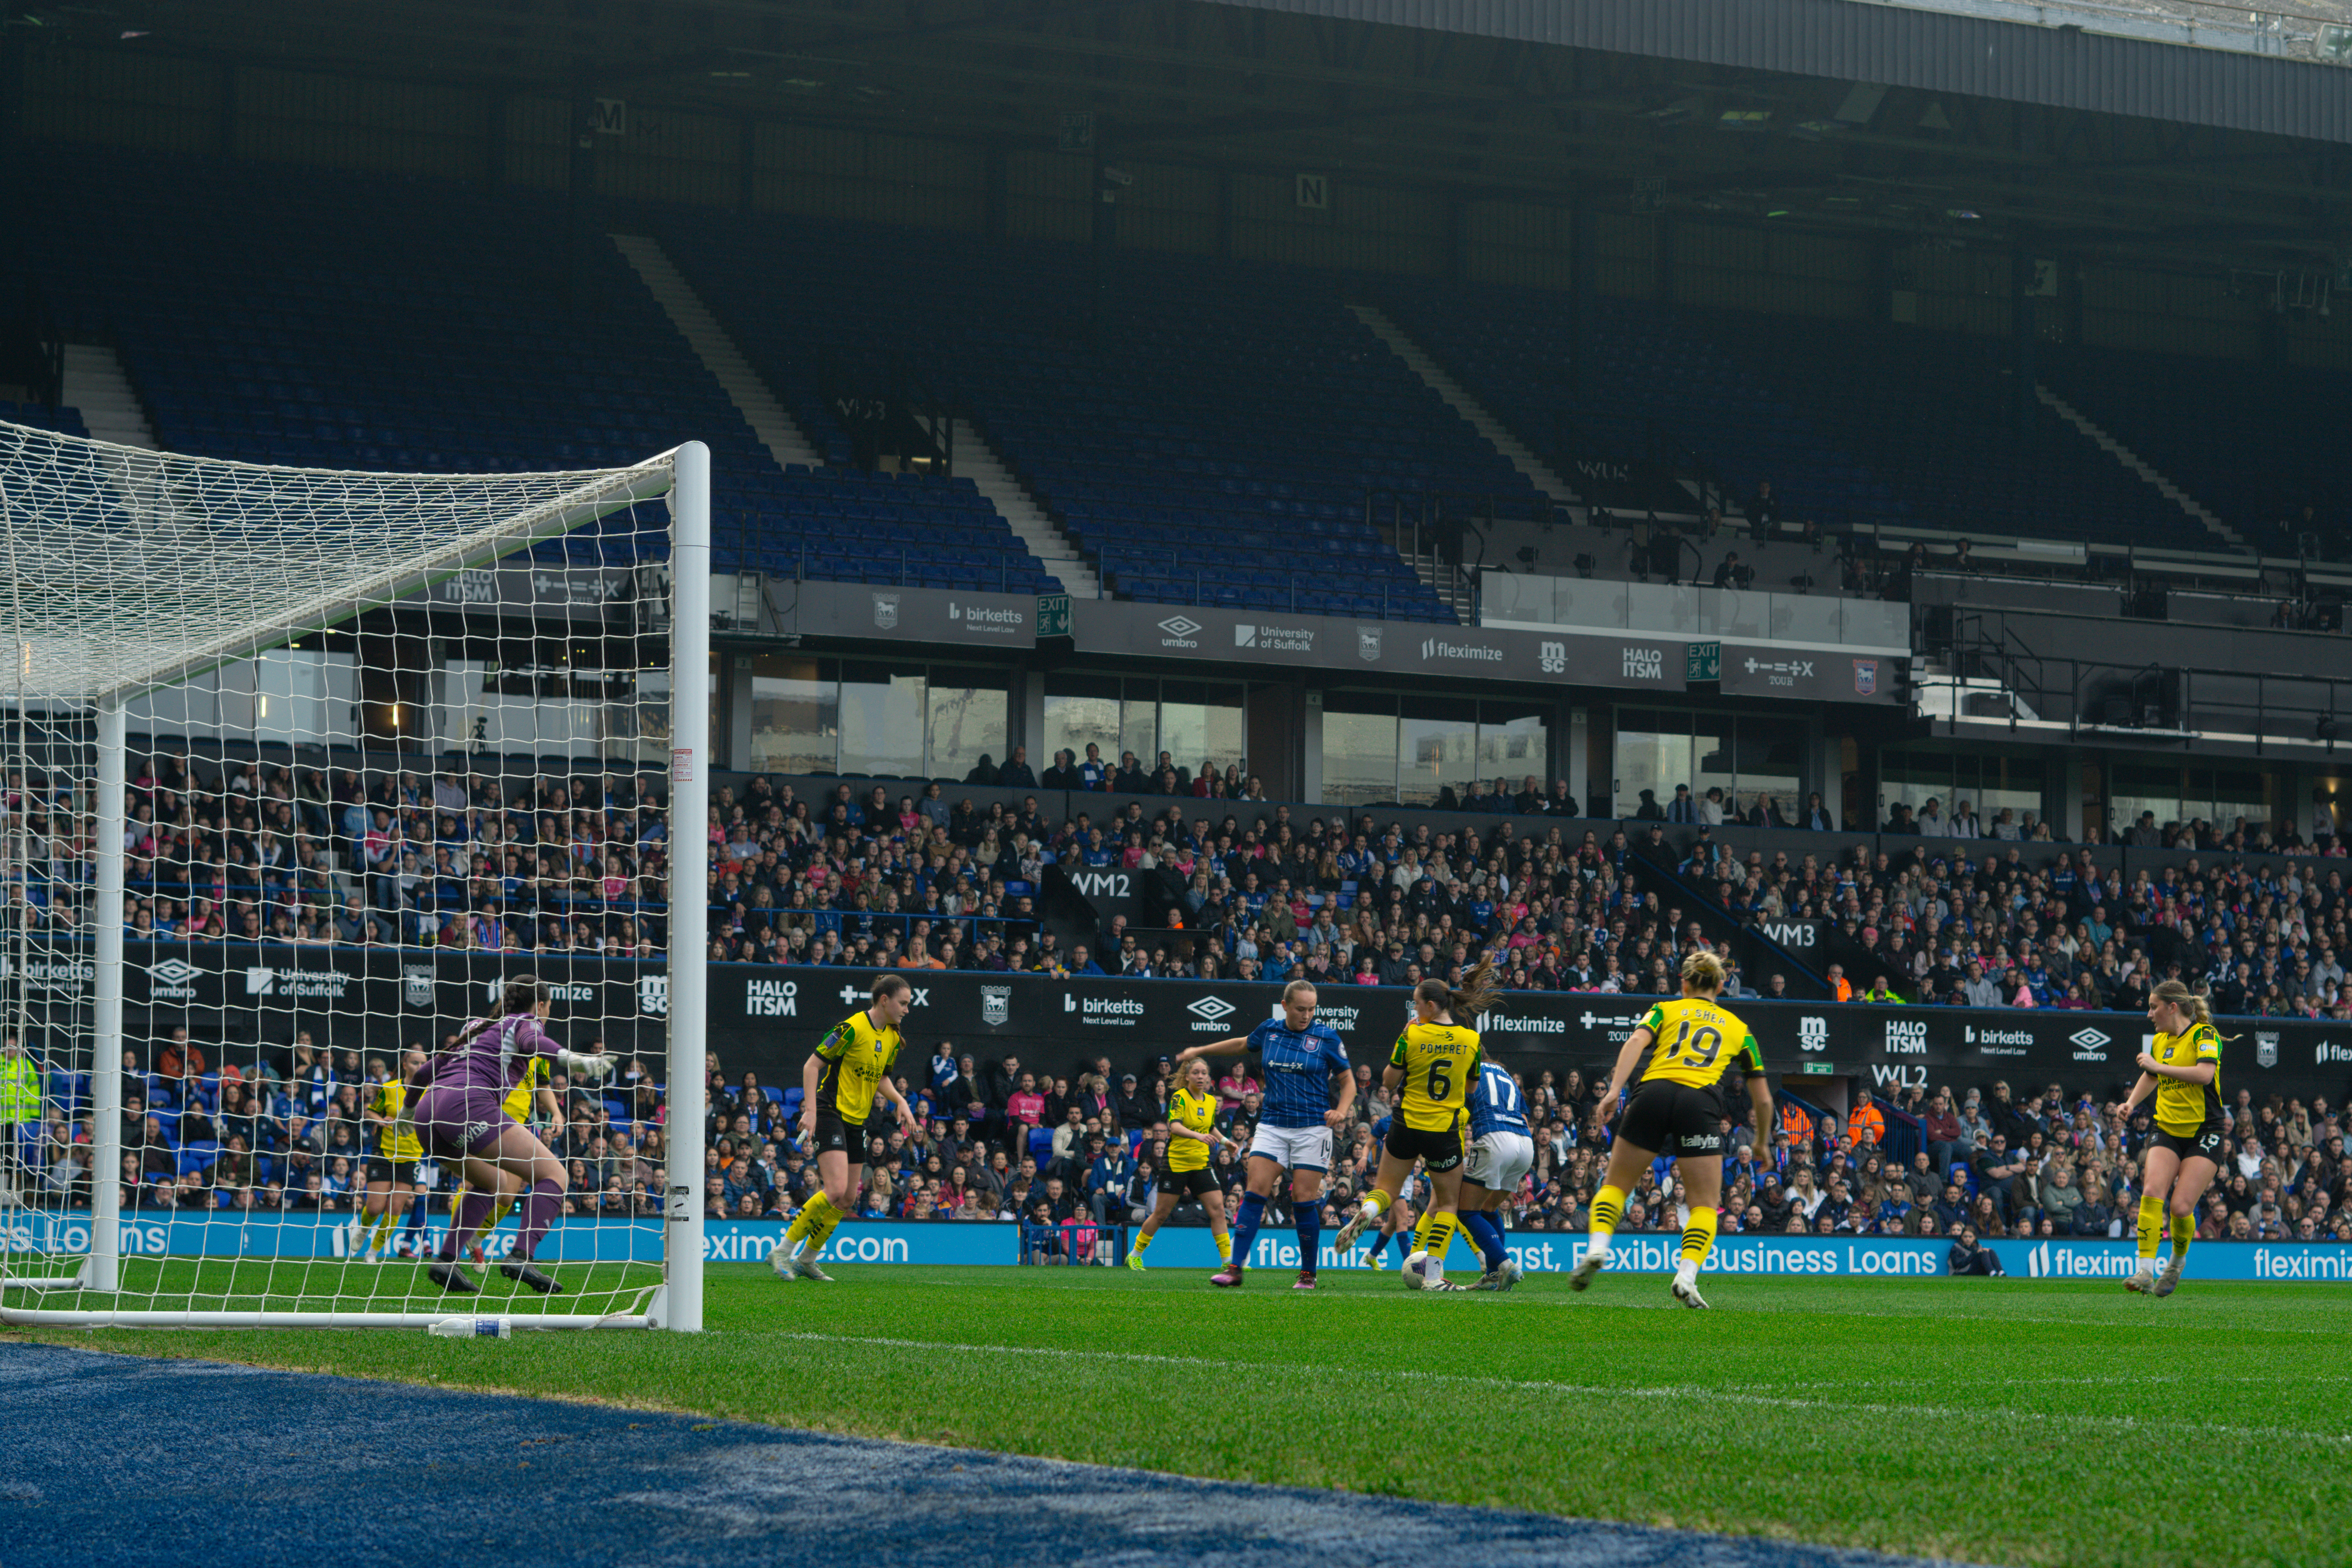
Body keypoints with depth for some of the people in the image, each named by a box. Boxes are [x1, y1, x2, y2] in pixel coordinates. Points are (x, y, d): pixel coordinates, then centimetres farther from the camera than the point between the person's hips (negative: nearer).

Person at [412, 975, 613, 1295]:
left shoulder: (476, 1026, 33)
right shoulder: (527, 1022, 12)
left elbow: (430, 1069, 39)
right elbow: (532, 1042, -13)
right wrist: (572, 1060, -31)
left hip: (428, 1109, 8)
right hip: (468, 1106, -8)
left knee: (493, 1181, 31)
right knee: (553, 1174, -6)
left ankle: (447, 1259, 14)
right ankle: (521, 1258, -26)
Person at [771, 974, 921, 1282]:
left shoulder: (893, 1038, 10)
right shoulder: (852, 1029, -16)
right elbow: (812, 1065, -14)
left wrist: (900, 1101, 7)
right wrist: (811, 1110, -21)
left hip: (857, 1121, 9)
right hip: (830, 1114, -9)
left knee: (847, 1199, 7)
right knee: (836, 1191, -20)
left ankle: (807, 1260, 21)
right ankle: (782, 1252, -12)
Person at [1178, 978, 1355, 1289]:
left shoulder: (1326, 1037, -3)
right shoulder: (1269, 1030, 6)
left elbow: (1348, 1081, 3)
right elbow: (1242, 1045, 27)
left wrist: (1341, 1111, -15)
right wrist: (1199, 1051, 34)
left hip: (1312, 1127, -3)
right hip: (1272, 1124, 3)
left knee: (1305, 1200, -6)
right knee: (1255, 1191, -9)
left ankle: (1308, 1274, 7)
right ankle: (1235, 1267, -10)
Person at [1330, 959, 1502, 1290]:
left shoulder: (1412, 1036, -9)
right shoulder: (1471, 1040, -3)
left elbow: (1389, 1082, 0)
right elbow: (1471, 1087, 9)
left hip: (1407, 1126, 0)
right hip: (1445, 1132, 0)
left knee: (1386, 1189, 18)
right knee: (1448, 1202, 14)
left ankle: (1365, 1213, -17)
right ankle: (1433, 1275, 5)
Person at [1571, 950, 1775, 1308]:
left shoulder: (1665, 1010, 23)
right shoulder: (1738, 1028, 26)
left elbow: (1637, 1041, 0)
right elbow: (1763, 1098, 27)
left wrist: (1616, 1089, -11)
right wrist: (1762, 1142, 42)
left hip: (1653, 1092, 0)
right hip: (1701, 1102, 0)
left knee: (1615, 1184, 14)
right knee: (1705, 1204, 7)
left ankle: (1597, 1247, -11)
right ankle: (1687, 1274, -16)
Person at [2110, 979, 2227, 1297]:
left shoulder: (2204, 1035, -9)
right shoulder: (2160, 1041, 12)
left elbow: (2205, 1074, -27)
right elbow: (2150, 1077, 31)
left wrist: (2159, 1066, -20)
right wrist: (2131, 1103, 14)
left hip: (2203, 1134, -6)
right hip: (2168, 1131, 6)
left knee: (2182, 1206, -13)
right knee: (2152, 1191, -18)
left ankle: (2178, 1261, 18)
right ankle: (2145, 1272, -23)